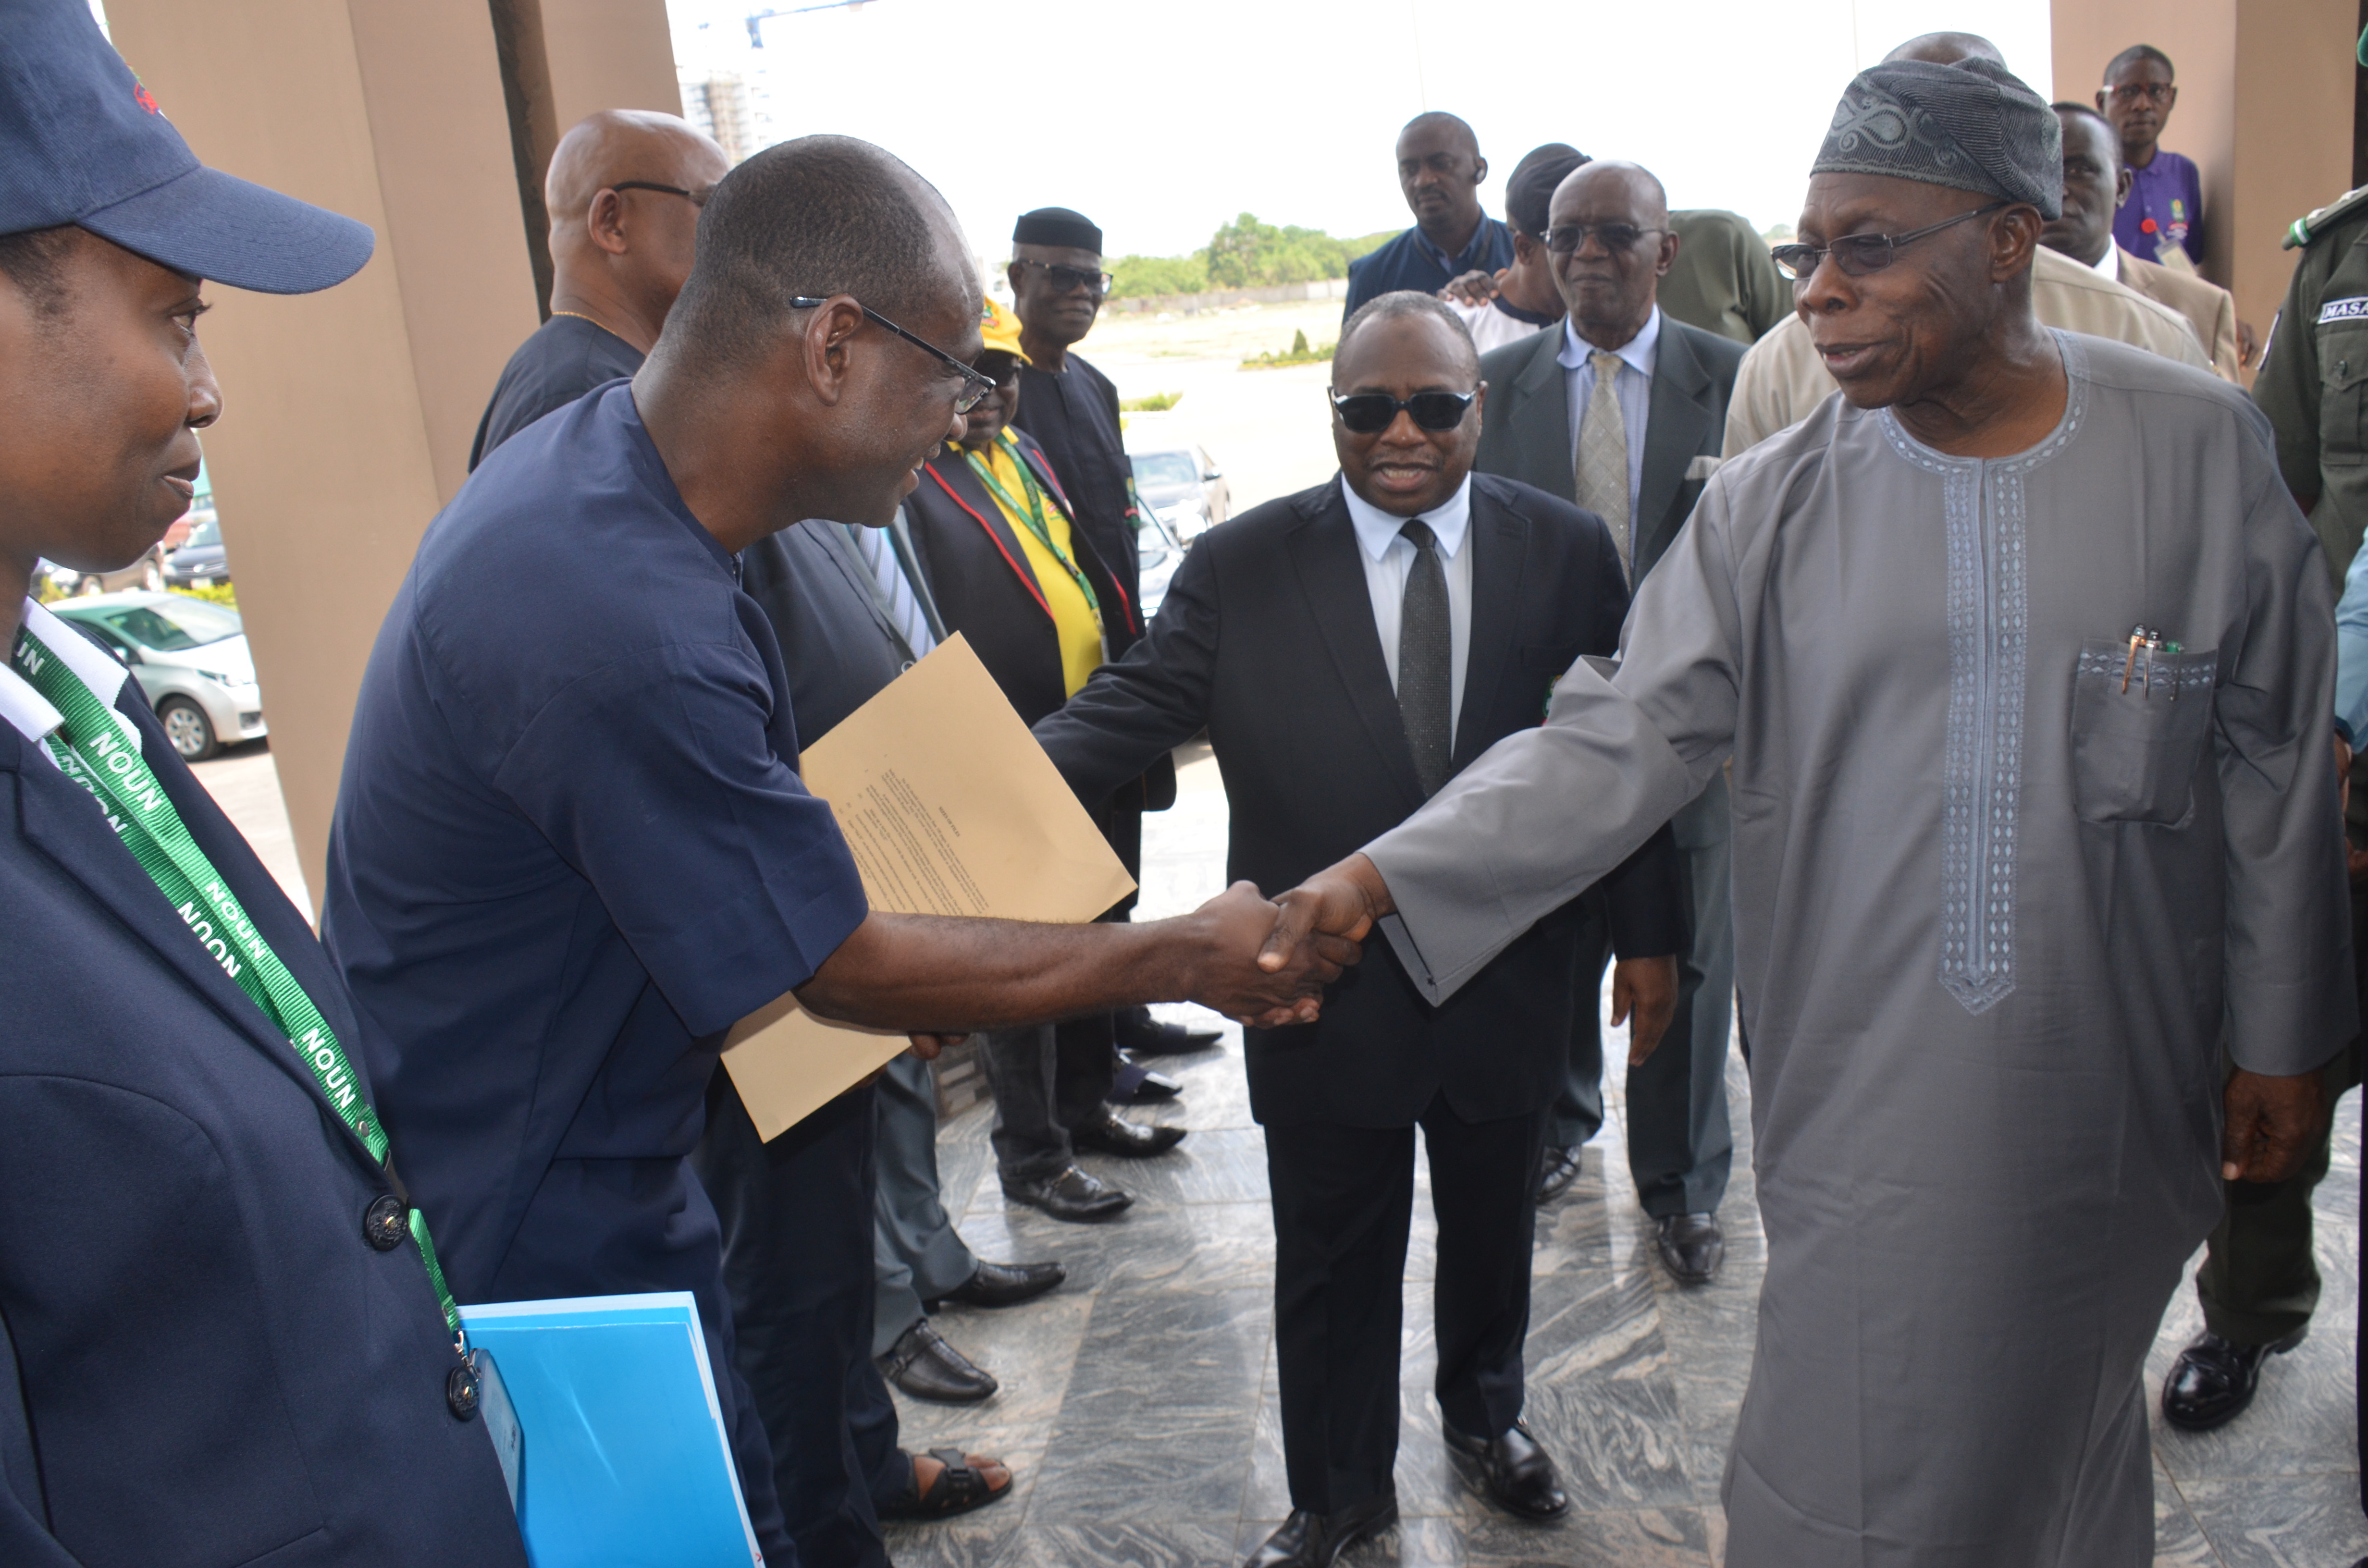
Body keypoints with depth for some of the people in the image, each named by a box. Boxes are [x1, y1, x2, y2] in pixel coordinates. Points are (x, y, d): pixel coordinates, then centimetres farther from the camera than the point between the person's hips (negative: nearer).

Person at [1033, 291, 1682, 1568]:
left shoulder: (1565, 551, -4)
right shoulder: (1241, 567, -9)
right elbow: (1133, 705, -14)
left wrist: (1648, 932, 3)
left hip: (1507, 974, 2)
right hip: (1328, 988, -1)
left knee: (1492, 1232, 24)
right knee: (1332, 1267, 15)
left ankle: (1485, 1419, 53)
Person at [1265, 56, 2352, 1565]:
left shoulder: (2201, 448, -3)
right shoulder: (1774, 501, -3)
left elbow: (2273, 767, 2)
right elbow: (1620, 738, -8)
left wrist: (2283, 1037, 5)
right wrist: (1389, 873, -20)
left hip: (2110, 1087, 0)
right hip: (1868, 1089, 0)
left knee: (2068, 1405, 18)